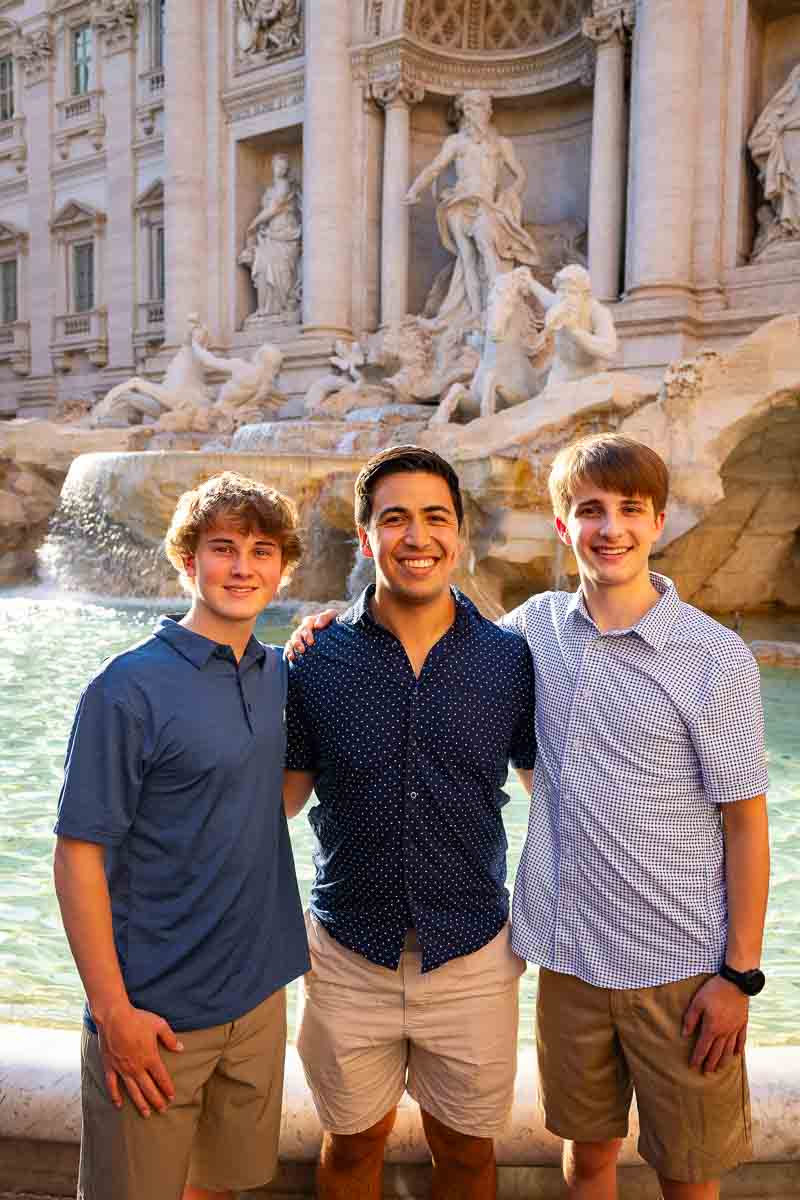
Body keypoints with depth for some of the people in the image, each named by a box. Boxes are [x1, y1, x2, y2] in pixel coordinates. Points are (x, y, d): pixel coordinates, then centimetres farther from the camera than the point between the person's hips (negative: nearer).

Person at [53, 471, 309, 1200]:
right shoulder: (131, 688, -16)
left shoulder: (278, 674, 3)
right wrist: (113, 1010, -15)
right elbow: (79, 853, -14)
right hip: (156, 1013, -5)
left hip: (258, 995, 6)